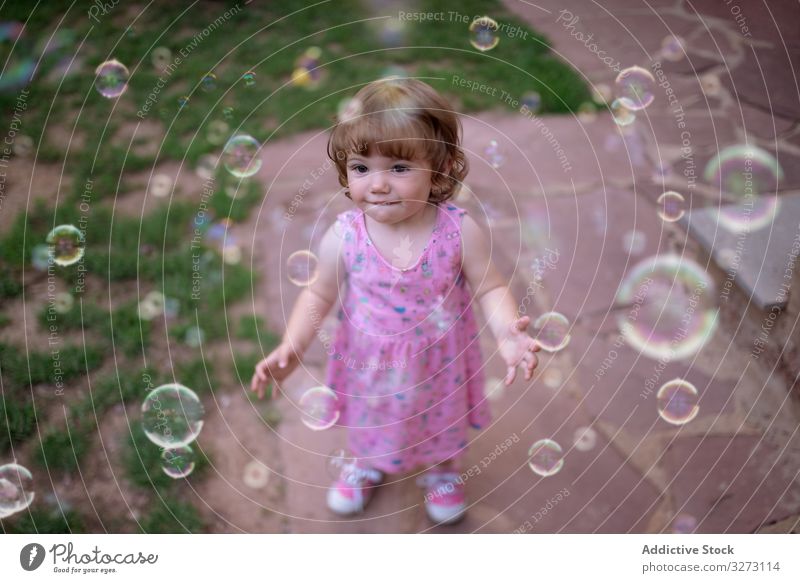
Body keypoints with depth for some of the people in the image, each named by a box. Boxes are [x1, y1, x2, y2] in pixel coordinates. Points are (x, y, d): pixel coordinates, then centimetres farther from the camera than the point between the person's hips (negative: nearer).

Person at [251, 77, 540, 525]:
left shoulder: (459, 230, -26)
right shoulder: (344, 237, -23)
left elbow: (490, 288, -16)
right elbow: (319, 296, -9)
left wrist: (508, 333, -34)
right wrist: (291, 348, -20)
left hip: (440, 364, 0)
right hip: (372, 367, 1)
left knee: (444, 422, 28)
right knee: (371, 423, 30)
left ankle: (443, 470, 64)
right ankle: (368, 466, 65)